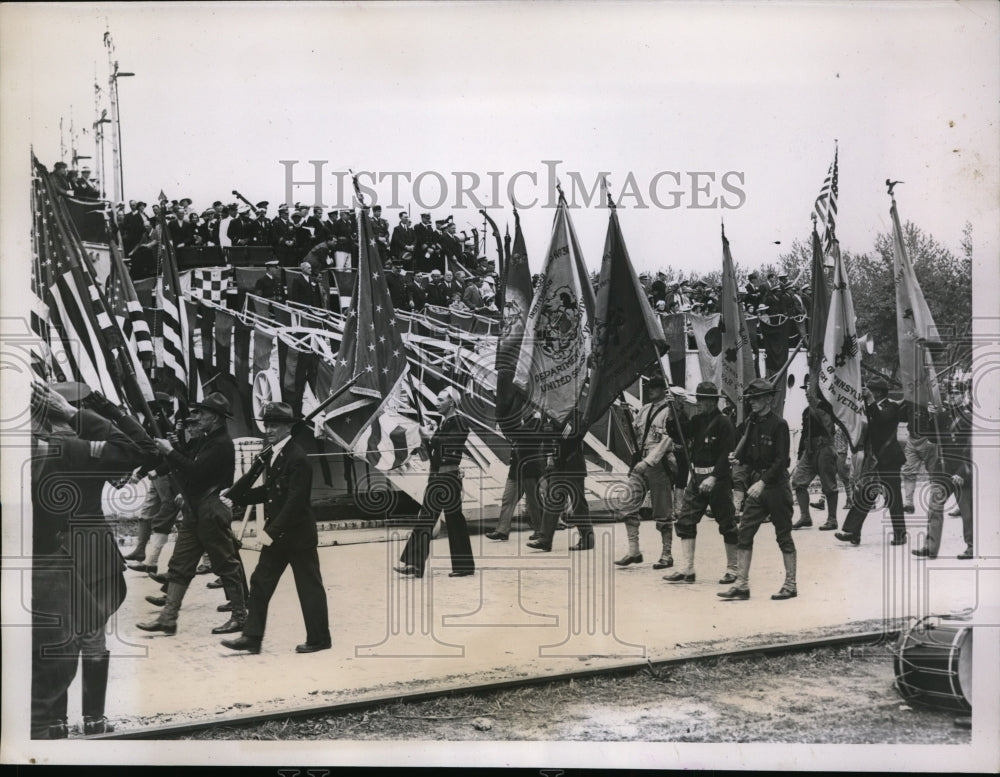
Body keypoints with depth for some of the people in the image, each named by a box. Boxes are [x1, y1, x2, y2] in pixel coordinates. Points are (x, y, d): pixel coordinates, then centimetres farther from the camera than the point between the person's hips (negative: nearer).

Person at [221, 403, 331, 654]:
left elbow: (295, 501, -23)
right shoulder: (274, 454, 9)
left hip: (297, 535, -9)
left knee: (309, 587, 4)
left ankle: (319, 638, 16)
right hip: (275, 535, 9)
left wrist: (273, 532, -23)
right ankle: (252, 637, 14)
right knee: (260, 583, 8)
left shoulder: (297, 459, -19)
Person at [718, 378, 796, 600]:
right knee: (743, 532, 0)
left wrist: (763, 482, -22)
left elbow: (781, 460, -15)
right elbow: (747, 455, 17)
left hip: (776, 484, -6)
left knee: (783, 535, 2)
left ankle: (790, 585, 12)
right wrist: (737, 457, -5)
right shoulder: (750, 423, 10)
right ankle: (741, 584, 3)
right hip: (756, 485, 6)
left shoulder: (779, 424, -10)